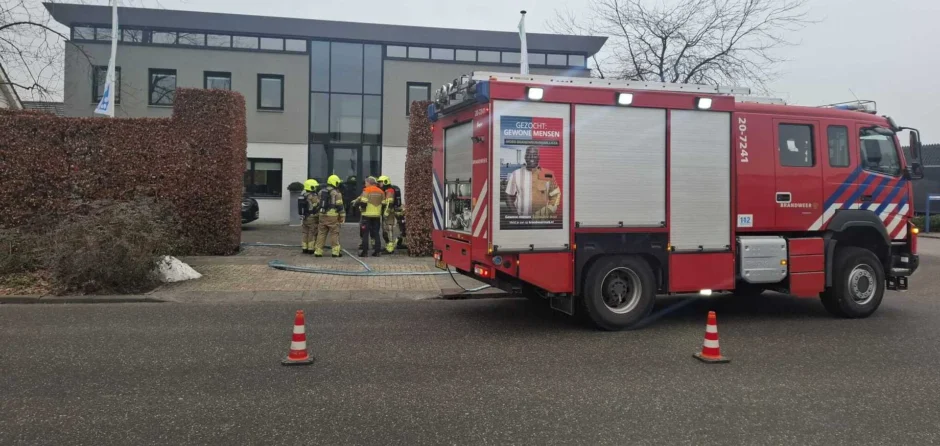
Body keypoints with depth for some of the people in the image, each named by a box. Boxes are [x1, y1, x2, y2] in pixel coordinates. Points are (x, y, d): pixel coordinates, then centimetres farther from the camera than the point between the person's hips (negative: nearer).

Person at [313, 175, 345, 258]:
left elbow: (318, 204, 18)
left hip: (322, 215, 5)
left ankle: (318, 251, 9)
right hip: (333, 216, -5)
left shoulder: (321, 192, 13)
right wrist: (343, 216, -4)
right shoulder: (336, 193, -7)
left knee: (321, 233, 9)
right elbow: (340, 206, -9)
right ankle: (336, 251, 0)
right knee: (334, 234, 0)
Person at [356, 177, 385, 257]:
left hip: (367, 215, -5)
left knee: (365, 233, 0)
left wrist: (357, 202, 3)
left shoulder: (366, 190, -6)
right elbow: (383, 204, 11)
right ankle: (377, 251, 9)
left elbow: (363, 202, -14)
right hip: (377, 215, 5)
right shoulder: (381, 192, 12)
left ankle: (364, 251, -3)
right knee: (375, 233, 11)